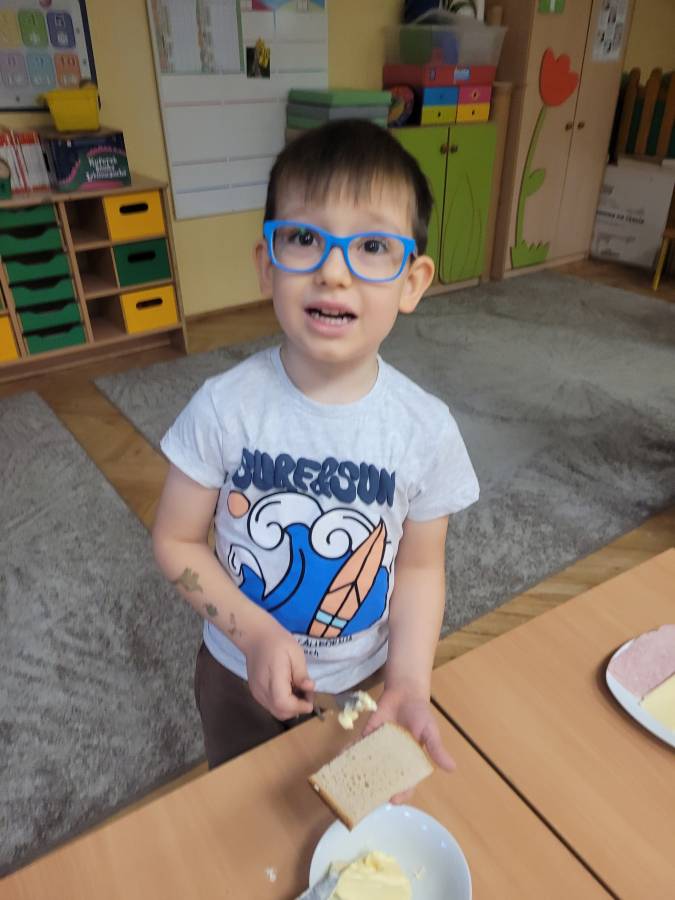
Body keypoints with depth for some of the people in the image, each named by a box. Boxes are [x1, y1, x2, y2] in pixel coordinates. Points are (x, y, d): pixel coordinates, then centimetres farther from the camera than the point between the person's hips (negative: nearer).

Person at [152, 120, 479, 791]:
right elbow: (176, 540, -13)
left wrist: (409, 681, -23)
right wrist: (254, 633, -24)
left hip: (364, 683, 0)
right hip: (241, 676, 1)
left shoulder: (425, 428, -21)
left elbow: (420, 566, -10)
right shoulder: (225, 406, -23)